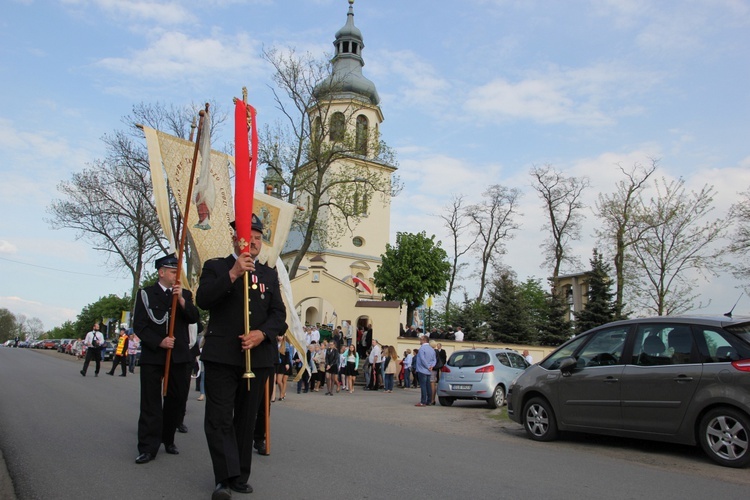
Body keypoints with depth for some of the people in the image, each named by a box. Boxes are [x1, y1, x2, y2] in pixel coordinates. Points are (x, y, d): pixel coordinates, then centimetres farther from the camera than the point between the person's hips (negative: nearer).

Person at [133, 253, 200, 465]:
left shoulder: (185, 294, 10)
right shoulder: (145, 294, 3)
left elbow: (194, 318, -5)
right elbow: (139, 326, -3)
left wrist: (181, 300, -19)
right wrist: (159, 342, -15)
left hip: (179, 356, 3)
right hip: (153, 355, -3)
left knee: (177, 399, 9)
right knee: (151, 402, -2)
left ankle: (168, 439, 25)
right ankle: (148, 447, 3)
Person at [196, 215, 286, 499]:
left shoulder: (269, 274, 13)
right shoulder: (216, 267, 6)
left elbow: (278, 314, 6)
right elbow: (203, 300, -11)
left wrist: (262, 333, -14)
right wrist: (232, 274, -21)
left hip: (258, 356, 3)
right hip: (221, 356, -2)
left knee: (246, 419, 10)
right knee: (219, 419, -3)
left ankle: (241, 477, 21)